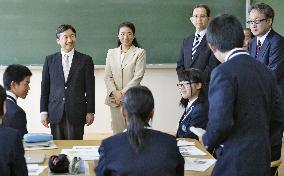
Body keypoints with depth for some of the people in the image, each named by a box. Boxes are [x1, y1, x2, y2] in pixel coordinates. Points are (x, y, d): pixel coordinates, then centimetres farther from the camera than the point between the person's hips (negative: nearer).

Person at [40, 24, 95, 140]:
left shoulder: (85, 60, 3)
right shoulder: (50, 60, 8)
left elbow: (90, 88, 2)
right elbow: (45, 87, 8)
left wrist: (90, 112, -1)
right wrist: (43, 111, 3)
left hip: (76, 113, -1)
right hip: (55, 112, 2)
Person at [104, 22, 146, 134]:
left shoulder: (140, 52, 2)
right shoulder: (111, 53, 14)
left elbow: (138, 77, -6)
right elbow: (107, 76, 8)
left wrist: (122, 93, -11)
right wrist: (115, 93, -8)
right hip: (114, 99, 3)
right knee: (117, 132, 1)